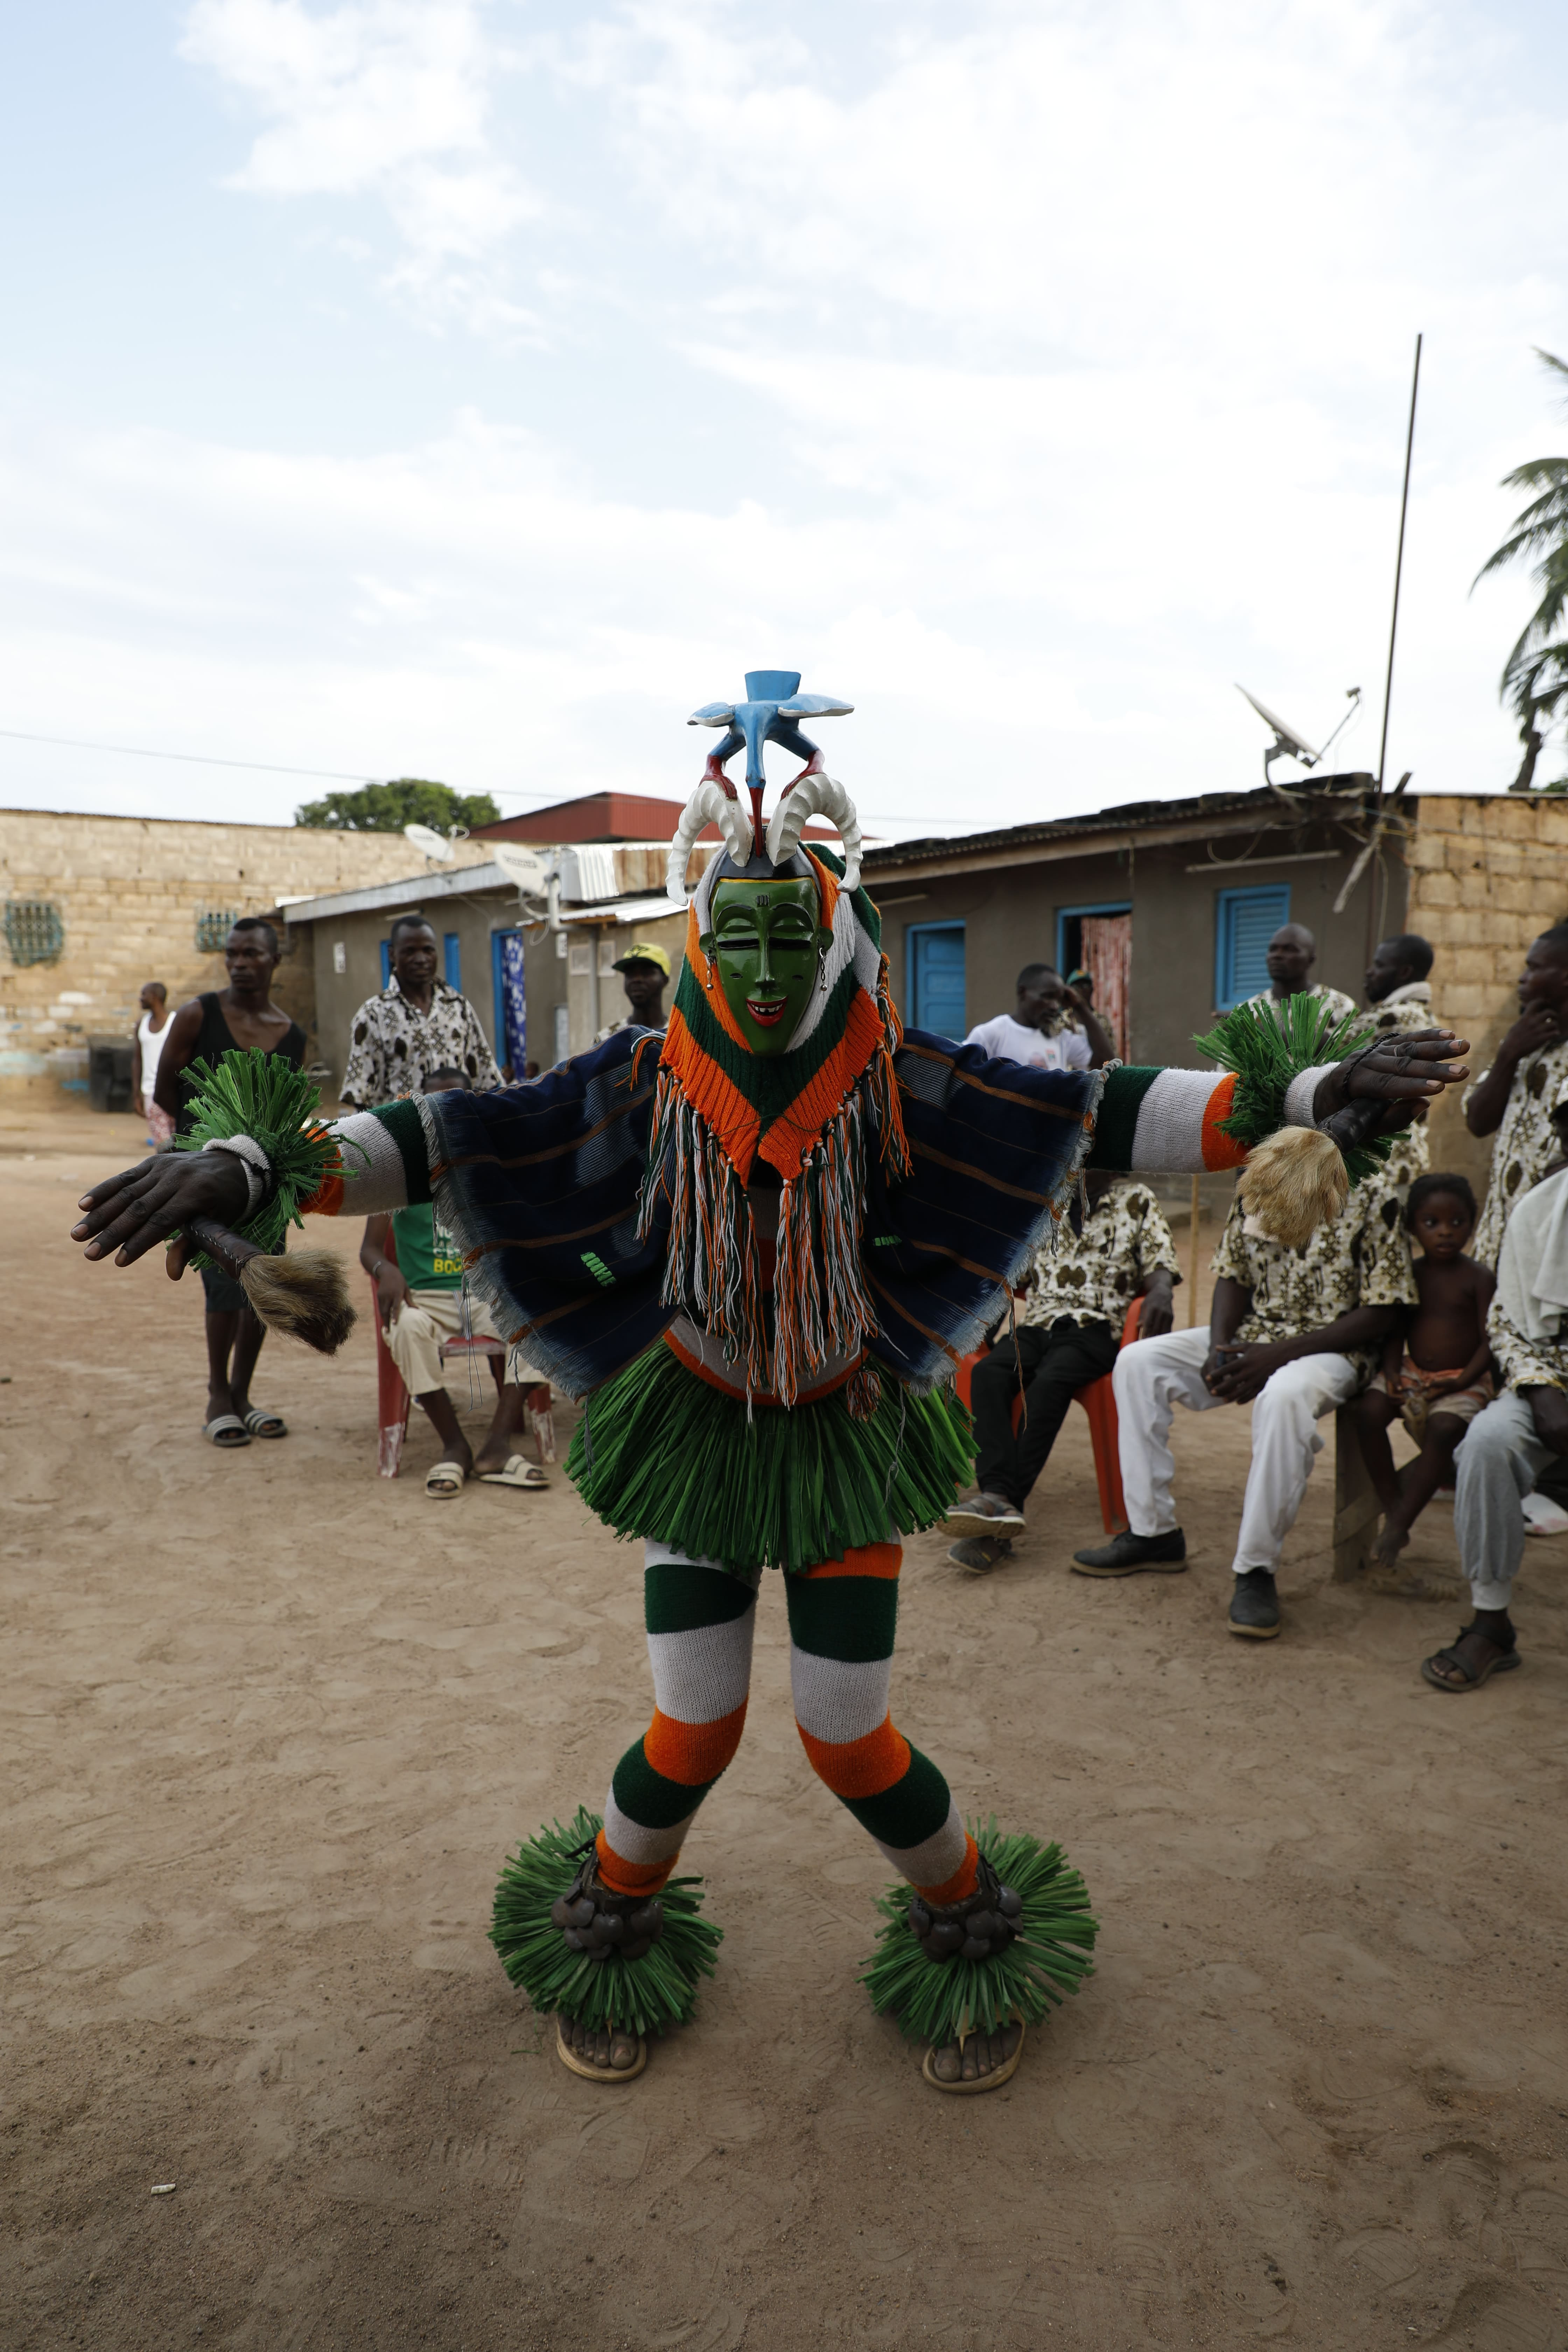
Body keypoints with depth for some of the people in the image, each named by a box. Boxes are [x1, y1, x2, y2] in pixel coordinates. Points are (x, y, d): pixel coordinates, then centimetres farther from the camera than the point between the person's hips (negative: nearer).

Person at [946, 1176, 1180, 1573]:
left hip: (1095, 1328, -3)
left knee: (1049, 1382, -34)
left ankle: (1008, 1504, -37)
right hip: (1038, 1325, 4)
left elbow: (1159, 1265, 3)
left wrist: (1160, 1294, -21)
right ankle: (998, 1497, -42)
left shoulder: (1136, 1201, 13)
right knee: (987, 1373, -28)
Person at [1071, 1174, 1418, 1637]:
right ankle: (1152, 1531, -4)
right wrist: (1219, 1349, -10)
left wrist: (1278, 1356, -21)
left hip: (1331, 1347, -6)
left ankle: (1257, 1569, -28)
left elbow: (1379, 1316, -14)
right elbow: (1233, 1276, 11)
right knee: (1136, 1361, -10)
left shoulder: (1375, 1203, -11)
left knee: (1285, 1395, -40)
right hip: (1252, 1335, 6)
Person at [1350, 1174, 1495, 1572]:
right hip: (1412, 1374, 4)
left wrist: (1463, 1381, -21)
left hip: (1462, 1381, -4)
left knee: (1443, 1430, -32)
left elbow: (1490, 1340, -8)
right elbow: (1396, 1329, 8)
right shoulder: (1409, 1274, 6)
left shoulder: (1478, 1278, -5)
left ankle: (1401, 1523, -22)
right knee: (1368, 1411, -24)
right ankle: (1392, 1505, -12)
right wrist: (1392, 1369, -10)